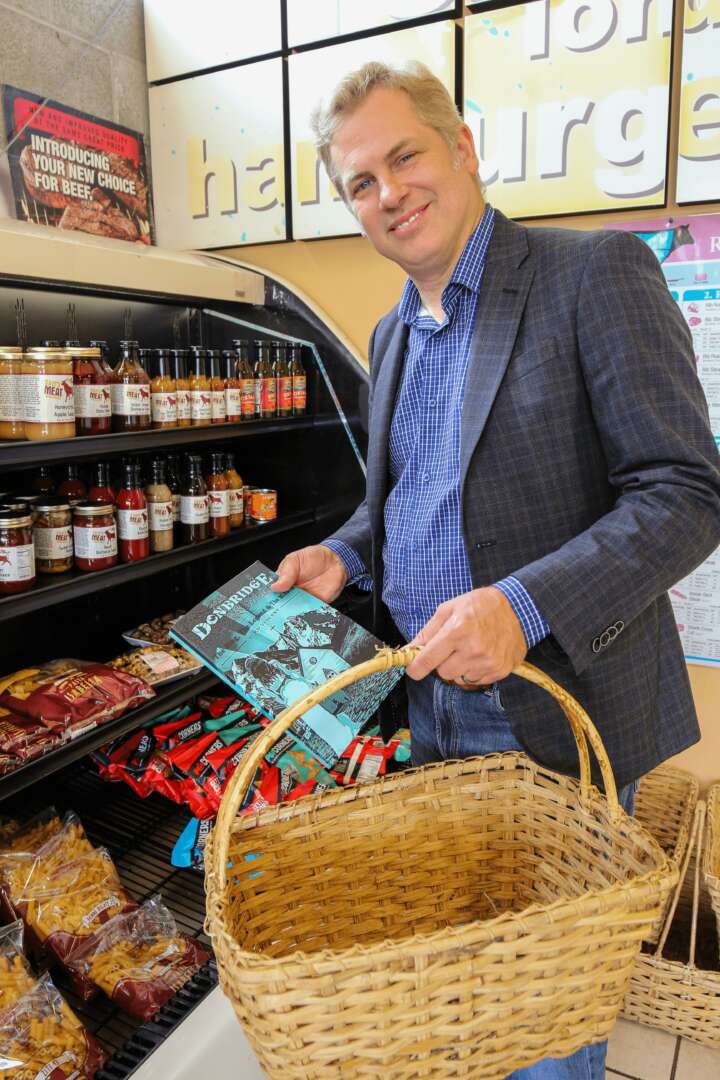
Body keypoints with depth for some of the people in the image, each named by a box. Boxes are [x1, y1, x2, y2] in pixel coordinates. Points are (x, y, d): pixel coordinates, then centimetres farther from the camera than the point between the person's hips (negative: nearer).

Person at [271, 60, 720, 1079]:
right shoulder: (394, 334, 11)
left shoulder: (597, 273, -12)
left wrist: (525, 606, -29)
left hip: (558, 713, -6)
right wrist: (345, 554, 1)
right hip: (429, 705, 6)